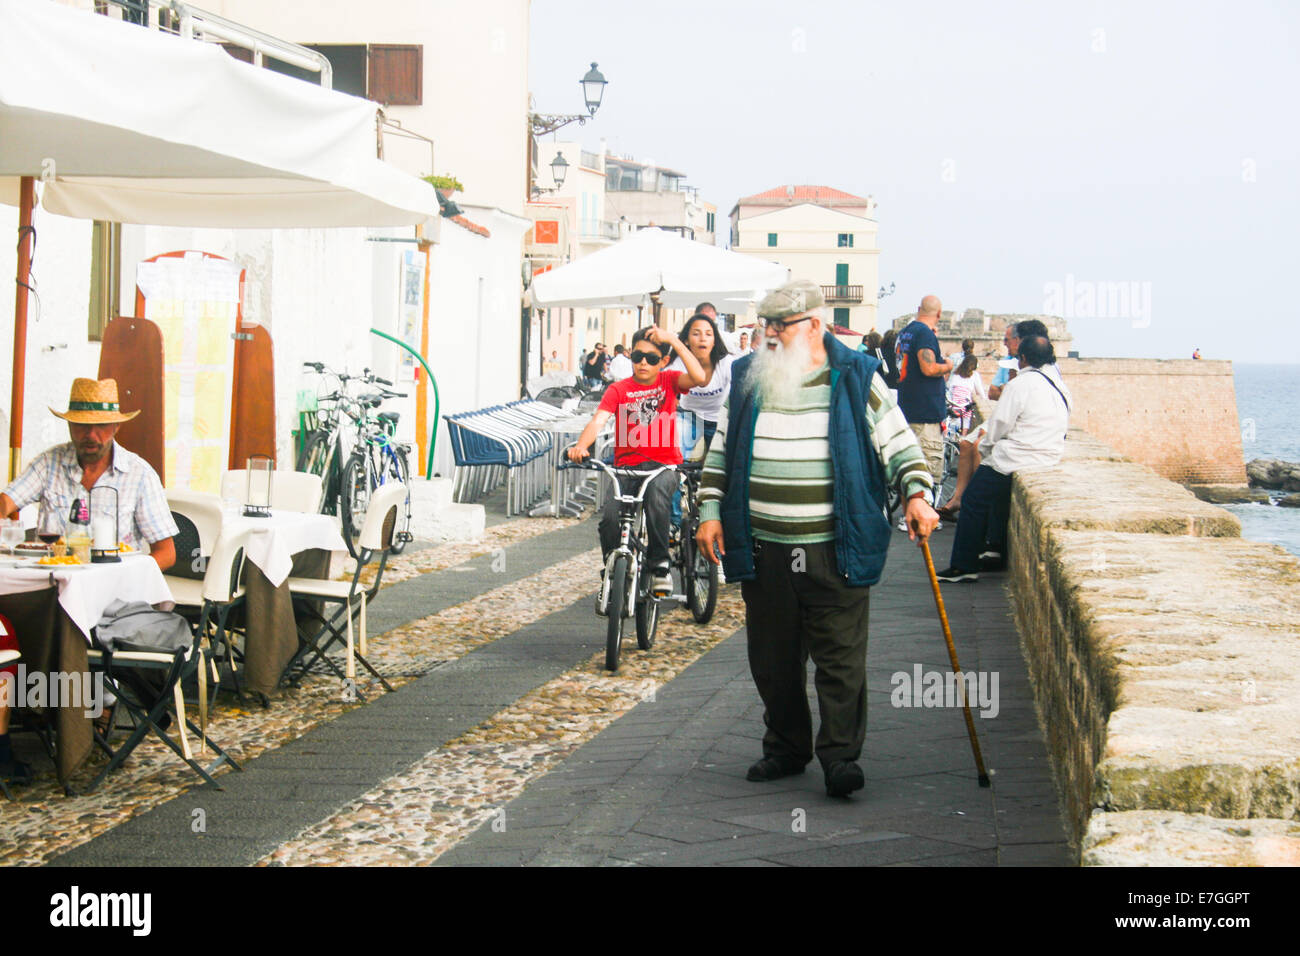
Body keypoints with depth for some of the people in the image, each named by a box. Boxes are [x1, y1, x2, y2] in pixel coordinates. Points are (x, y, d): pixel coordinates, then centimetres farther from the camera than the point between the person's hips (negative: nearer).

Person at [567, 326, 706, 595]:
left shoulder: (668, 381, 5)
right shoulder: (619, 389, 5)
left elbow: (699, 378, -17)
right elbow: (598, 420, -11)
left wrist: (674, 340, -20)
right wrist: (581, 446, -32)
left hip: (664, 464, -1)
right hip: (627, 466, 1)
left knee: (656, 492, -36)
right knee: (610, 518, -24)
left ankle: (660, 565, -20)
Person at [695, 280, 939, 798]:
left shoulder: (856, 379, 1)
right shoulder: (748, 378, 10)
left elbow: (898, 442, 4)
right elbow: (721, 451, 16)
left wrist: (917, 494, -10)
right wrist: (711, 511, 7)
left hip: (834, 551, -3)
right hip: (764, 552, 4)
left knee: (840, 658, -6)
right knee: (772, 658, 10)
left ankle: (839, 756, 2)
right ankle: (785, 748, 24)